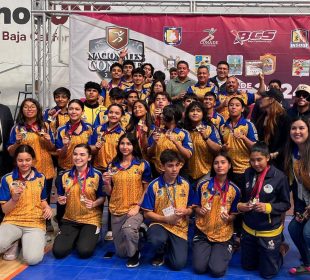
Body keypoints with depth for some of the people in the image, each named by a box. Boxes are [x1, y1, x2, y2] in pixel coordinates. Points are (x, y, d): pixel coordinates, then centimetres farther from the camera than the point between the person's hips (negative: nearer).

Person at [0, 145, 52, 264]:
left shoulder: (41, 178, 7)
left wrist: (47, 208, -2)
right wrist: (14, 199, -20)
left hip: (35, 223, 0)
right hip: (12, 222, 0)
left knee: (33, 258, -28)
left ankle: (25, 241, 8)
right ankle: (14, 243, 4)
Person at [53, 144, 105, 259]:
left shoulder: (97, 175, -9)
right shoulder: (65, 176, 2)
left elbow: (102, 198, -1)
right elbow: (60, 197, 13)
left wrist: (94, 204, -22)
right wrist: (60, 200, -10)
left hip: (91, 219, -3)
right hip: (69, 219, 3)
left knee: (84, 252, -21)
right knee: (58, 251, -13)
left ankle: (86, 237, 14)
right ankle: (75, 238, 18)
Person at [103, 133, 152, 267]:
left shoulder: (143, 165, -5)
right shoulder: (113, 165, 4)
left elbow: (147, 189, -2)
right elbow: (109, 192, 9)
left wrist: (137, 206, -14)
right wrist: (107, 183, -11)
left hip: (135, 209, -4)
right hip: (116, 210, 4)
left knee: (128, 229, -37)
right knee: (121, 252, 10)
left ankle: (134, 253, -6)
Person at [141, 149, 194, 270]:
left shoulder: (185, 185, -1)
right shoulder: (154, 186, -9)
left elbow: (191, 208, 9)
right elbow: (147, 213, -6)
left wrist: (185, 211, -15)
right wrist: (167, 219, -18)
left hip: (180, 227, 2)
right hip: (160, 223, -2)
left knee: (178, 264, -14)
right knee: (157, 240, -38)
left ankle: (169, 246, 21)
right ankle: (159, 253, 2)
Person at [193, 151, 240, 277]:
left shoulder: (234, 190, -6)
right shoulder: (203, 185, -5)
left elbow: (234, 214, 1)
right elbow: (196, 207, 6)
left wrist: (228, 218, -22)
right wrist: (199, 210, -17)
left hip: (223, 234, -1)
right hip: (202, 231, 1)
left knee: (217, 271, -13)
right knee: (199, 268, -12)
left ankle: (226, 251, 19)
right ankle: (202, 250, 21)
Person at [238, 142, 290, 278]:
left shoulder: (279, 176, -18)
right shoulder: (247, 174, -7)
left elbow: (286, 204, -10)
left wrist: (268, 207, -25)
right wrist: (240, 205, -13)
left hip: (269, 232, -4)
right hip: (248, 229, 4)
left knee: (267, 272, 10)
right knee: (247, 266, 20)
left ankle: (280, 250, 36)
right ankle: (260, 253, 49)